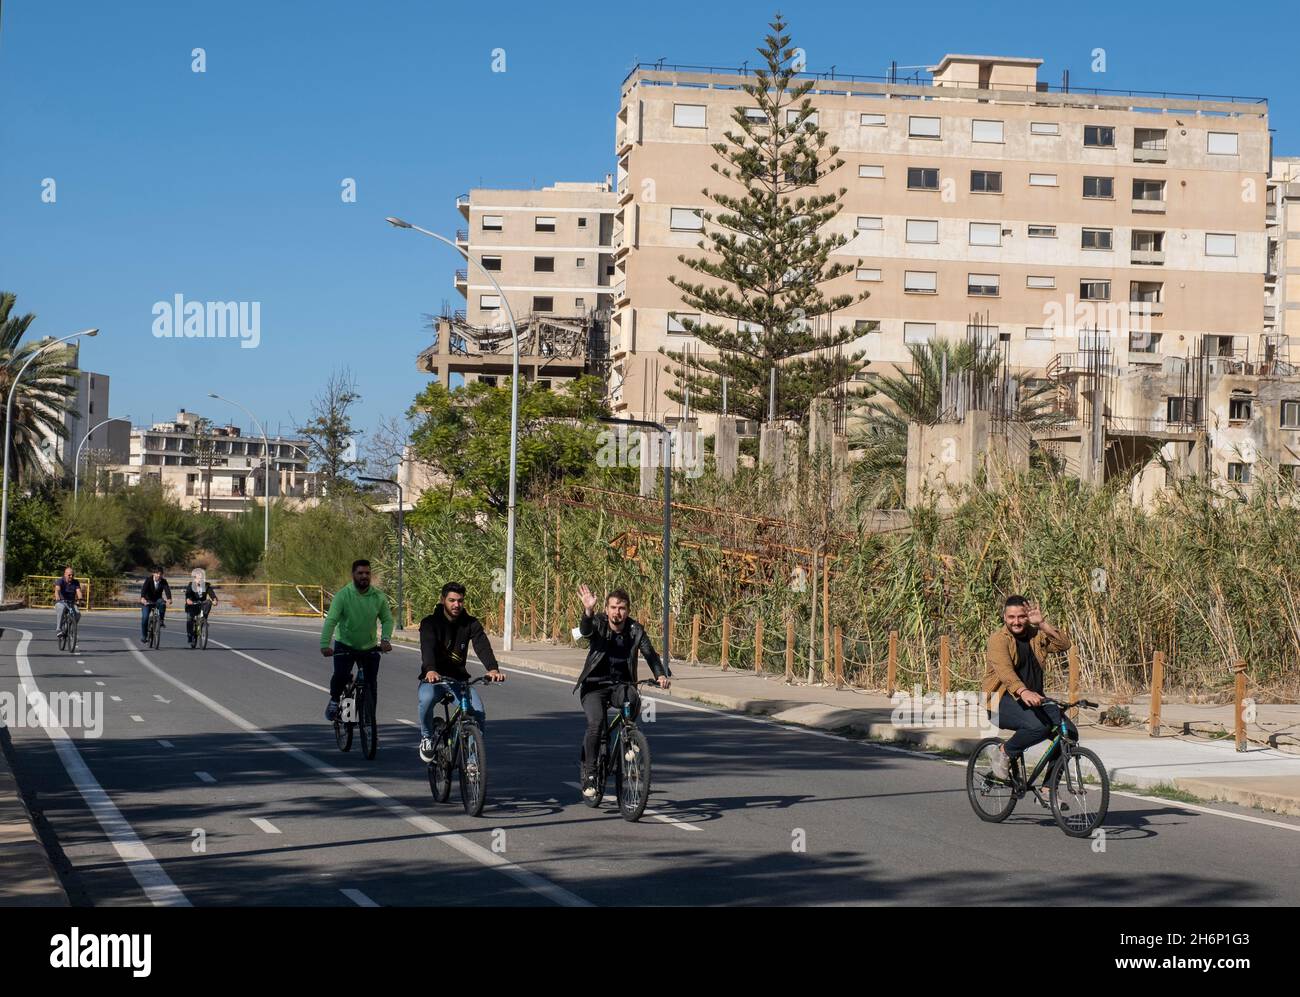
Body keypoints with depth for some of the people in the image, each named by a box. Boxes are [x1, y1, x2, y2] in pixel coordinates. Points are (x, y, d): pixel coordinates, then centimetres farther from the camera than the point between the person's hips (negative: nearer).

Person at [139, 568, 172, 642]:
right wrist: (142, 598, -51)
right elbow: (144, 588, -31)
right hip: (147, 601, -1)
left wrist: (169, 599, -47)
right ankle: (144, 635, 0)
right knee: (145, 617, -15)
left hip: (157, 600, 1)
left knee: (162, 603, -34)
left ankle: (161, 620, -18)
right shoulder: (149, 580, -16)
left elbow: (167, 590, -26)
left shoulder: (163, 581, -11)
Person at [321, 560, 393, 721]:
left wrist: (385, 639, -20)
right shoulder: (343, 595, -15)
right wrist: (325, 644, -33)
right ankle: (334, 700, 8)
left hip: (369, 648, 2)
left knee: (371, 685, -1)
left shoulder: (379, 597, -6)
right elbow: (331, 620, -21)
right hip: (345, 646, -2)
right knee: (341, 675, -23)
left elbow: (387, 619, -1)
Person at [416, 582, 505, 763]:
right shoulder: (430, 623, -9)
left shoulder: (471, 624, -1)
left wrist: (493, 669, -40)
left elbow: (482, 646, -19)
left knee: (479, 714, -23)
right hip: (433, 678, -2)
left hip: (459, 679, 2)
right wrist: (430, 670, -49)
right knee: (426, 699, -36)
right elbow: (428, 647, -28)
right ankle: (427, 738, -8)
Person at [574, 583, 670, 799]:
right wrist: (588, 611, -52)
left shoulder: (635, 630, -4)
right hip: (595, 686, -2)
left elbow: (650, 653, -11)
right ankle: (589, 773, -13)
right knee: (596, 723, -26)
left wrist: (661, 675, -29)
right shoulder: (598, 623, -10)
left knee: (634, 702, -29)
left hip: (622, 684, 2)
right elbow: (585, 631, -31)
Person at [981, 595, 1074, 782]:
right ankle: (1004, 754, -6)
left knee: (1069, 733, -11)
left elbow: (1064, 644, -5)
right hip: (1003, 700, -7)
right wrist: (1023, 692, -44)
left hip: (1034, 699, 7)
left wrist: (1042, 624, -15)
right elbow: (1005, 670, -27)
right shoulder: (998, 639, -9)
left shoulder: (1036, 635, 10)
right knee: (1038, 726, -34)